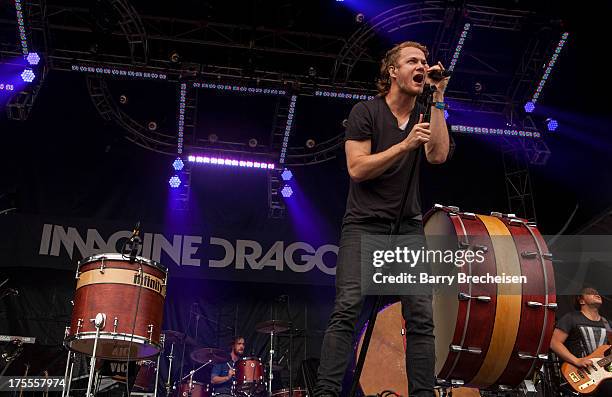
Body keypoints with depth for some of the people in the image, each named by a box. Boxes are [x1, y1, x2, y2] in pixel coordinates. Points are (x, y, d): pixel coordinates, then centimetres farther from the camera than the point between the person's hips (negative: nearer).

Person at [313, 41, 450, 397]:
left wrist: (438, 99, -7)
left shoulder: (425, 115, 12)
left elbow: (439, 156, -8)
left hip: (409, 225, 4)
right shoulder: (366, 112, -1)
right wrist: (405, 145, -17)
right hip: (364, 223, -4)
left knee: (422, 315, -4)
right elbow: (357, 169, -10)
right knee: (348, 308, -16)